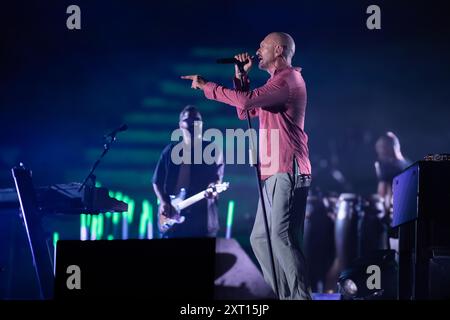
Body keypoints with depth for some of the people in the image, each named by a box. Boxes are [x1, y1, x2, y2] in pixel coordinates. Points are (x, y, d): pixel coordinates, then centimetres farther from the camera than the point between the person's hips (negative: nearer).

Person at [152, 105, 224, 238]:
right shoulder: (170, 151, 11)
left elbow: (217, 178, -1)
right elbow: (157, 181, 13)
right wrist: (163, 202, -3)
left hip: (203, 220, -1)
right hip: (173, 218, 1)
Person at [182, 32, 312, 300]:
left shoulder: (288, 78, -8)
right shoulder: (279, 82, 26)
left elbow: (246, 100, -21)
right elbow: (245, 112, 28)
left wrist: (206, 85, -12)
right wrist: (241, 76, 17)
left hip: (288, 171, -11)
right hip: (275, 173, 11)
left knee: (282, 237, -18)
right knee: (260, 239, 9)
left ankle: (302, 296, -19)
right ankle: (285, 295, 9)